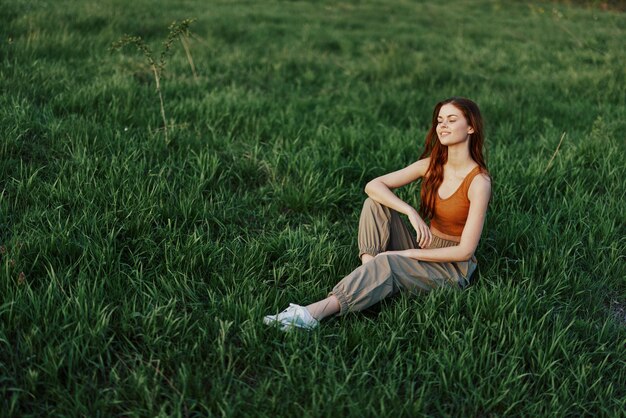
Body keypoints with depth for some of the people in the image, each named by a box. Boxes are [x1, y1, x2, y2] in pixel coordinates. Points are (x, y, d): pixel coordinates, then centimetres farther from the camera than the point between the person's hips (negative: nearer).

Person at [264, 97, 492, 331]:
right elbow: (373, 185, -7)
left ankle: (315, 313, -45)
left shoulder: (479, 182, -17)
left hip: (453, 268, -6)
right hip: (421, 252, 6)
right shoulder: (432, 165, 1)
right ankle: (369, 273, -29)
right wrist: (410, 212, -23)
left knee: (387, 264, -36)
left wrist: (407, 254, -19)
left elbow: (465, 251, -21)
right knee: (375, 203, -14)